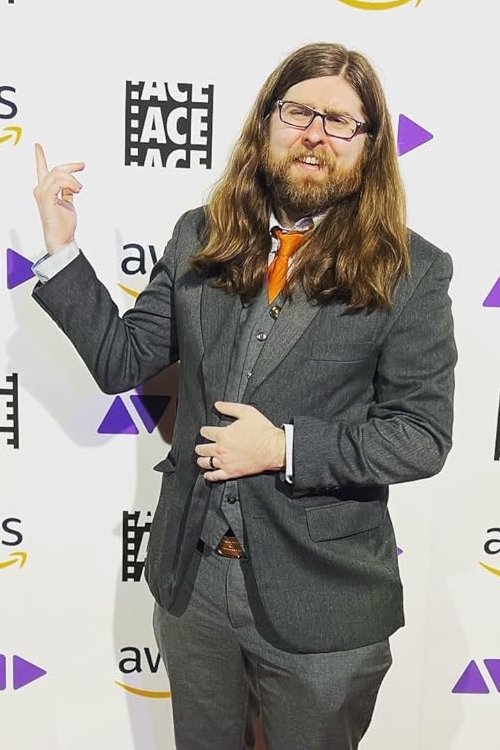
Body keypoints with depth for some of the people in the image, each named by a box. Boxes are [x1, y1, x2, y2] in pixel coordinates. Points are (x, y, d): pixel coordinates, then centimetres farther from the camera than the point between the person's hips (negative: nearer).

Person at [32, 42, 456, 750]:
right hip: (191, 578, 4)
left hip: (319, 603, -3)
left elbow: (424, 435, -12)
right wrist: (62, 249, -9)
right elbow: (122, 361, 0)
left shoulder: (410, 271, -11)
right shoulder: (200, 237, -1)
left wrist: (285, 447, -21)